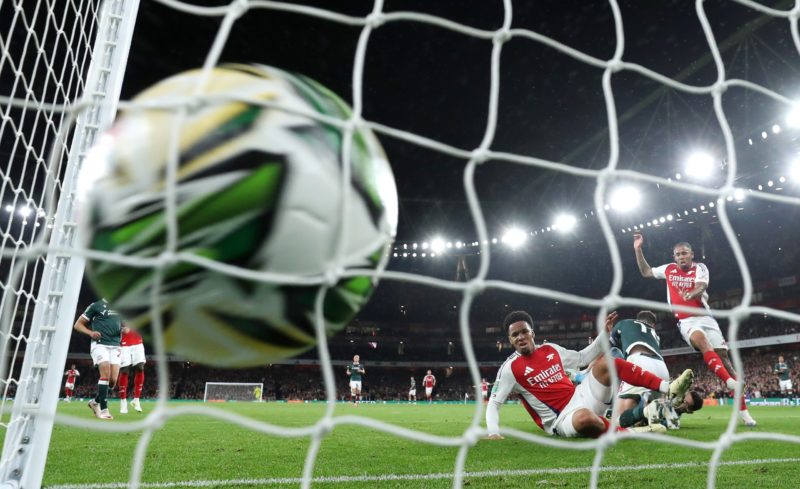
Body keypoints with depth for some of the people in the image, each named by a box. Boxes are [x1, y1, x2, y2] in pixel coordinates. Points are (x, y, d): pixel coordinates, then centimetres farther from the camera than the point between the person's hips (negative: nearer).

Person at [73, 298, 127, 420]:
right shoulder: (96, 305, 1)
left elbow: (125, 325, 28)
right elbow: (77, 325, 4)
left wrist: (125, 329, 3)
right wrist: (90, 333, -14)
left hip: (115, 346, 5)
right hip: (100, 344, -5)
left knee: (113, 380, -4)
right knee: (106, 373, -22)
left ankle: (95, 402, 22)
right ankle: (103, 410, -16)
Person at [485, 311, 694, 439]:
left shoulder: (551, 350, 8)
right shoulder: (510, 368, -9)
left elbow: (583, 358, 20)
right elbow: (493, 403, -8)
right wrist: (493, 432, -25)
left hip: (580, 398, 6)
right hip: (561, 419, -6)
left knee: (607, 362, -12)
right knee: (584, 417, -43)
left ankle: (669, 389, -12)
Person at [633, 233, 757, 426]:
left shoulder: (700, 268, 1)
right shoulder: (669, 269, 10)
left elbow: (701, 288, -17)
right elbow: (645, 272, 22)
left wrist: (691, 294, -41)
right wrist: (638, 249, 14)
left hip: (705, 317, 0)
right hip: (686, 321, 0)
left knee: (723, 356, -5)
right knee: (701, 339, -34)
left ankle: (743, 410, 0)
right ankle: (731, 382, -46)